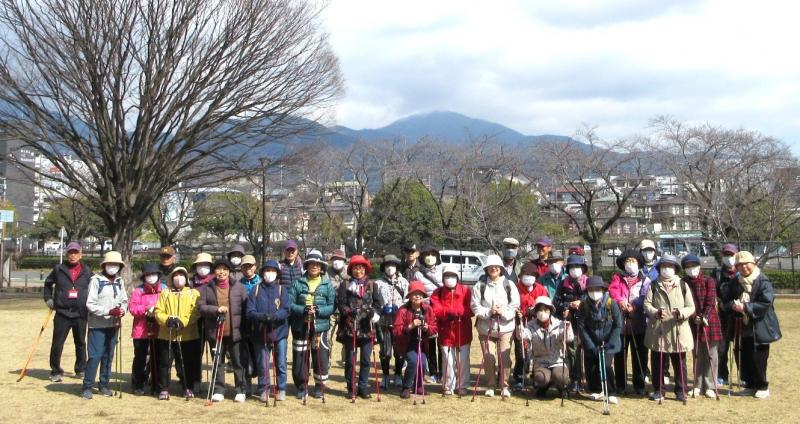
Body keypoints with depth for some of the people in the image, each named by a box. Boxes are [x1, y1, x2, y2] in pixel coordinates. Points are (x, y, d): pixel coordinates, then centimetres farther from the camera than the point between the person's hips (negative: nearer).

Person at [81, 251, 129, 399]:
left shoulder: (120, 281, 7)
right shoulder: (96, 280, -11)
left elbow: (124, 300, 10)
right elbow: (90, 304, -15)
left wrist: (122, 310, -13)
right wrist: (109, 311, -23)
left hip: (113, 325, 5)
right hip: (97, 325, -5)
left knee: (108, 356, 12)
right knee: (95, 356, -7)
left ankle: (104, 385, 22)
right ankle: (87, 386, 3)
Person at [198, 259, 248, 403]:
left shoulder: (239, 287, 3)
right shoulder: (206, 288, 6)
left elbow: (246, 308, 3)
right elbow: (201, 306, -3)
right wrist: (216, 309, -19)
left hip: (235, 332, -1)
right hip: (215, 332, 1)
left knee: (238, 363, 3)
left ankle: (240, 391, 12)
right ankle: (218, 391, 17)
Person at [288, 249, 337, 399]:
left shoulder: (328, 284, 3)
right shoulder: (297, 283, 3)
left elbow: (332, 306, -2)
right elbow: (290, 304, -2)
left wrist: (319, 311, -18)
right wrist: (303, 310, -19)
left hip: (320, 326, 0)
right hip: (300, 327, 0)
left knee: (321, 357, 1)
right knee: (299, 357, 5)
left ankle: (320, 386, 18)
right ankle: (301, 386, 21)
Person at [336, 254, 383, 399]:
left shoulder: (372, 285, 10)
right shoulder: (345, 286, 6)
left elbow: (378, 303, 4)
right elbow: (340, 303, -2)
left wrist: (374, 312, -15)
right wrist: (349, 312, -19)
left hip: (367, 327, 1)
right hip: (349, 327, -1)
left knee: (366, 359, 2)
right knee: (350, 359, 5)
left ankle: (363, 387, 11)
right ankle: (351, 388, 15)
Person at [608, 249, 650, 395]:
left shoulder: (645, 280, 10)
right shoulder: (617, 277, 12)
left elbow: (645, 297, -5)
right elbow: (612, 290, -6)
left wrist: (633, 305, -23)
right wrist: (620, 300, -26)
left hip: (639, 323, 0)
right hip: (620, 323, 0)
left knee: (639, 355, 2)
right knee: (620, 355, 4)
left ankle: (639, 385, 12)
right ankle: (620, 385, 13)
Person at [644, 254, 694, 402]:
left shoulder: (683, 285, 8)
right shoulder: (653, 286, 10)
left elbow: (691, 308, 3)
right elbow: (646, 304, 0)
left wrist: (681, 312, -18)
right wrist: (656, 312, -20)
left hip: (678, 331, 0)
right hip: (658, 330, 0)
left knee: (679, 363, 4)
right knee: (657, 363, 5)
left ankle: (681, 391, 15)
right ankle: (658, 390, 15)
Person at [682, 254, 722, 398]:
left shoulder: (709, 281, -4)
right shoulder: (684, 283, 4)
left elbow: (711, 302, -10)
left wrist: (705, 317, -21)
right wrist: (694, 317, -13)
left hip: (709, 321, -3)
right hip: (694, 323, 3)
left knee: (710, 355, 1)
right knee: (697, 355, 9)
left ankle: (710, 386, 7)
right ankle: (698, 386, 16)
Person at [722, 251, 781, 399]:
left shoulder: (763, 282, -9)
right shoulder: (735, 284, 9)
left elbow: (766, 304, -18)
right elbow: (726, 302, 10)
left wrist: (745, 307, -23)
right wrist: (733, 305, -13)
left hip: (759, 329, -5)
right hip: (743, 329, 5)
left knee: (758, 359, -2)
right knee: (745, 359, 10)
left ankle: (763, 387, 13)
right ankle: (751, 386, 23)